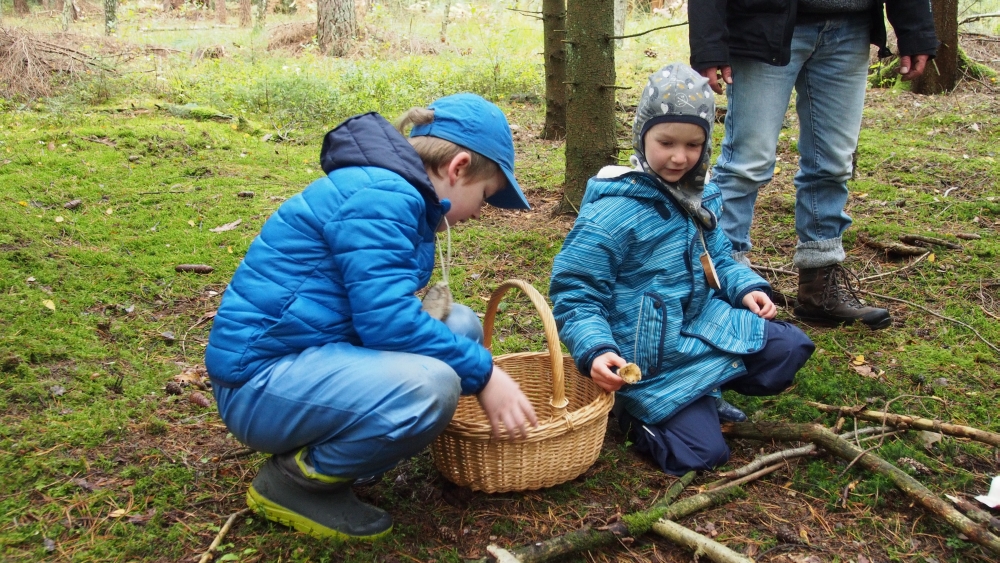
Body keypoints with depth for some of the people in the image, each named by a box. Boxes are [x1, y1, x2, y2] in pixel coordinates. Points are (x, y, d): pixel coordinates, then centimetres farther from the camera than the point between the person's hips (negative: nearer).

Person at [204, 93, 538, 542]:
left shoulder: (398, 195, 13)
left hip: (313, 357, 10)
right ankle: (292, 480, -5)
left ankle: (324, 446, 7)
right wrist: (483, 373, -15)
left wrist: (474, 364, 20)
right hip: (263, 378, -10)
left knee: (459, 325, 6)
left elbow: (382, 312, 19)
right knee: (429, 386, -30)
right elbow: (387, 319, -25)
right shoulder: (380, 195, -18)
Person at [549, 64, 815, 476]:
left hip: (706, 327, 8)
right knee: (702, 453, -14)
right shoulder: (609, 213, -20)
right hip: (650, 358, -7)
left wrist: (747, 287, -1)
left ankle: (703, 393, 14)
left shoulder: (702, 198, 3)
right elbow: (574, 296, -18)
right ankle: (633, 410, 14)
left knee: (790, 348, 4)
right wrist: (595, 351, -33)